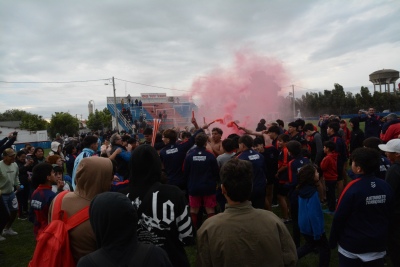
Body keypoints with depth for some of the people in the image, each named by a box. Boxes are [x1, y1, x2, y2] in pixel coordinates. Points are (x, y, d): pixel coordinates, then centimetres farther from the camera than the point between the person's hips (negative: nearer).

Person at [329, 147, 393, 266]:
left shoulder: (353, 188, -23)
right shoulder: (386, 187, -7)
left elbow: (339, 217, -17)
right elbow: (389, 215, 7)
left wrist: (332, 241, -3)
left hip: (352, 246, -4)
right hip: (378, 245, 5)